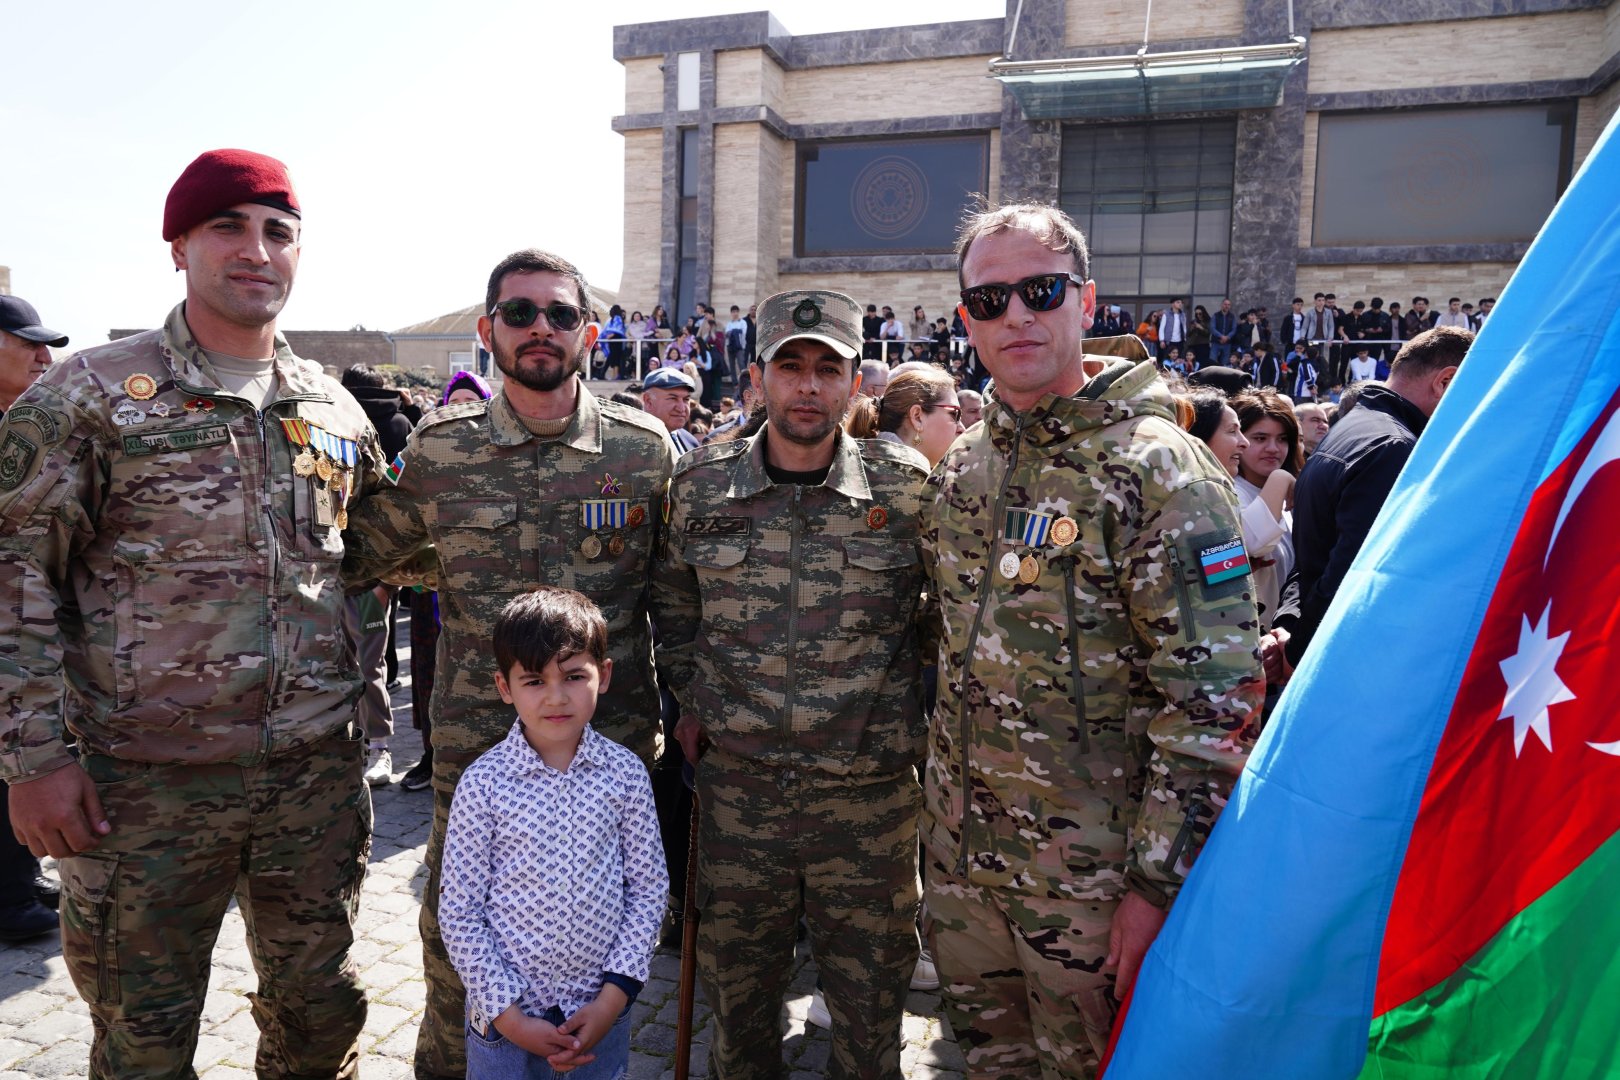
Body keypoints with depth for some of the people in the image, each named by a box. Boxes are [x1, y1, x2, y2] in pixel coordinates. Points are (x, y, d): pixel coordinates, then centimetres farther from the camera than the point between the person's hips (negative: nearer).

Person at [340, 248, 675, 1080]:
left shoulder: (647, 450, -2)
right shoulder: (438, 451, -1)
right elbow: (359, 557, 12)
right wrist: (454, 570, -2)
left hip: (611, 741, 0)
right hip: (475, 743, 1)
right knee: (457, 944, 14)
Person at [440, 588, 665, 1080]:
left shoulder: (626, 773, -8)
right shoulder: (483, 782, -13)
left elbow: (649, 887, -2)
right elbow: (458, 913, -8)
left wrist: (613, 999, -7)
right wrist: (508, 1015, -10)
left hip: (602, 1007, 2)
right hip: (505, 1009, -1)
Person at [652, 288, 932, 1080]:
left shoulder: (908, 487, -7)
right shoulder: (700, 485, -1)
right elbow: (672, 602, 14)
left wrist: (917, 708, 3)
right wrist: (692, 701, 9)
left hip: (872, 793, -1)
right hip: (738, 786, 2)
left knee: (871, 998, 16)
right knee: (736, 991, 20)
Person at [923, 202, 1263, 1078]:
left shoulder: (1158, 470, -16)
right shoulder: (958, 469, 5)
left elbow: (1214, 702, -18)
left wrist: (1158, 883, -18)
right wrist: (940, 803, 14)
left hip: (1090, 873, -6)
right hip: (958, 851, 6)